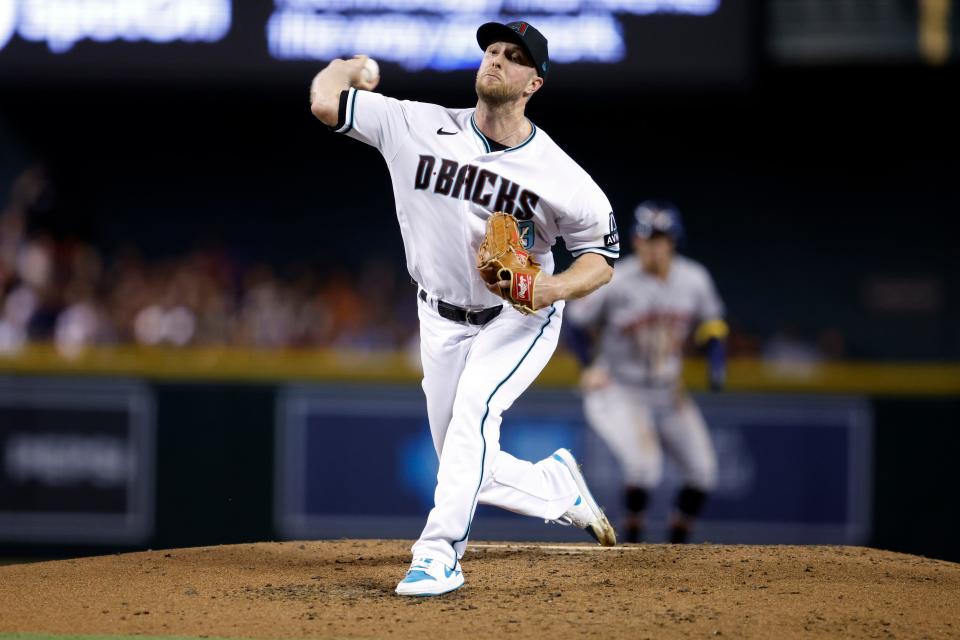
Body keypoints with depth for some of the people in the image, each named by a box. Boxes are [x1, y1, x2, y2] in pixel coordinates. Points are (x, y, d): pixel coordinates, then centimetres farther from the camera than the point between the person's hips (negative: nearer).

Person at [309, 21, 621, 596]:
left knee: (473, 407, -31)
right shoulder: (420, 127, -15)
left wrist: (552, 288, -26)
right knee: (473, 471, 5)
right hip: (444, 322, 3)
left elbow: (602, 259, -8)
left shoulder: (562, 178, -17)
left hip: (521, 318, -3)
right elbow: (325, 103, -21)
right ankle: (559, 486, 36)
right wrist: (349, 68, -2)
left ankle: (440, 554, -27)